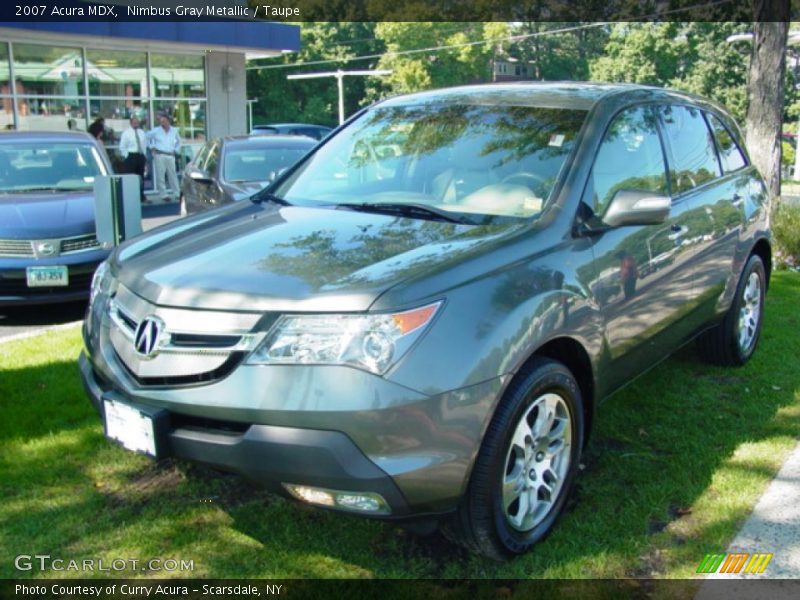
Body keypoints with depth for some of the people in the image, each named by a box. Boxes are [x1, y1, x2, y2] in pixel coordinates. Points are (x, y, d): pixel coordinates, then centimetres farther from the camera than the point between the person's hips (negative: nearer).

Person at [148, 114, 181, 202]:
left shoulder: (174, 131, 10)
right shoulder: (156, 131, 1)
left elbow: (178, 141, 25)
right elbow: (146, 137, 8)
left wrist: (176, 150, 14)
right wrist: (152, 147, 4)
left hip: (170, 156, 3)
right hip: (160, 155, -3)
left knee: (173, 175, 7)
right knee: (160, 175, -5)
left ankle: (177, 193, 13)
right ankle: (164, 194, -2)